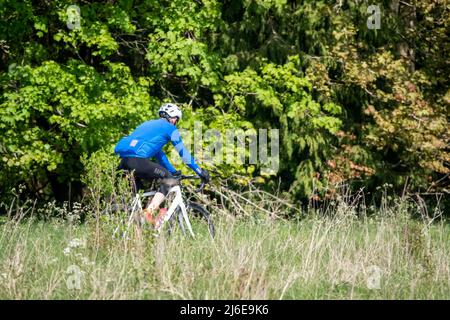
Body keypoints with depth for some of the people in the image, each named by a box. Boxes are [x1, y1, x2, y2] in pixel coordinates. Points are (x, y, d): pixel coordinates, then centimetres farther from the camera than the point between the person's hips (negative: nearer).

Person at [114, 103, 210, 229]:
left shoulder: (149, 124, 35)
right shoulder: (169, 128, 12)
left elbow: (158, 153, 41)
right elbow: (183, 152, 14)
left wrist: (173, 171, 45)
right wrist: (199, 171, 21)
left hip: (123, 161, 8)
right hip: (138, 160, -8)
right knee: (169, 180, 3)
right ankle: (150, 212, -12)